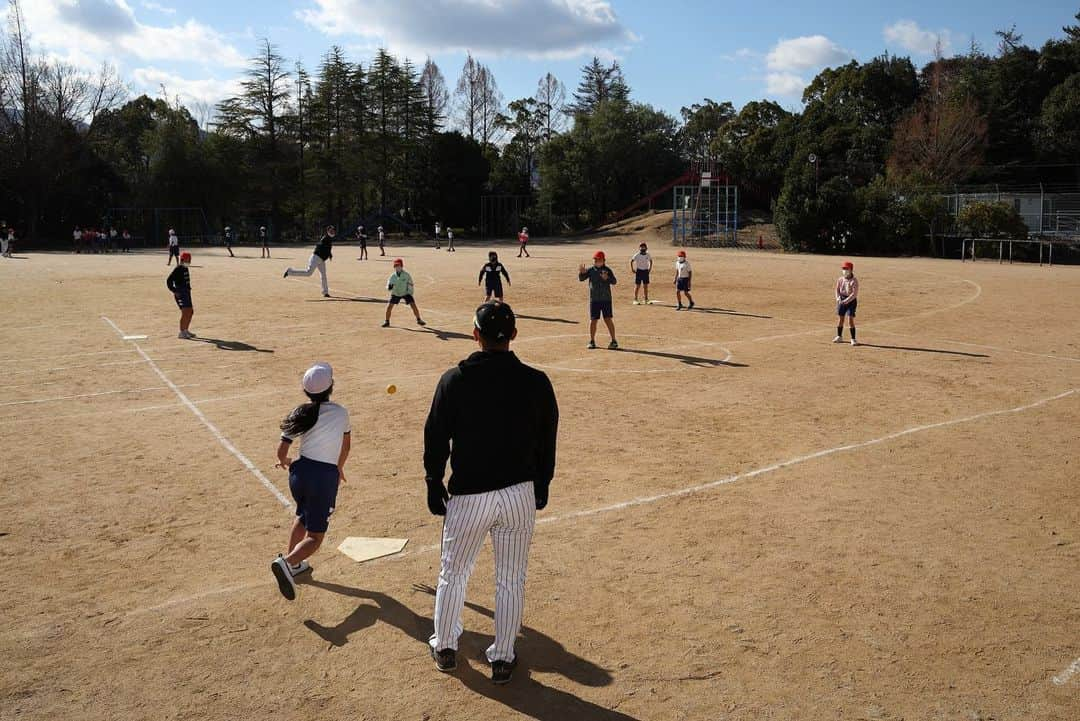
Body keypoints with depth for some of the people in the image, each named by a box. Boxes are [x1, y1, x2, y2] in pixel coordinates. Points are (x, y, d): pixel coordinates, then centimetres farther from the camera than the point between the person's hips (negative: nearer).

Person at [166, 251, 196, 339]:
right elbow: (169, 281, -16)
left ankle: (186, 330, 28)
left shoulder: (186, 269, 13)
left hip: (186, 292, 9)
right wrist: (174, 291, -20)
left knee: (190, 312, 14)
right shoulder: (177, 269, -13)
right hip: (180, 293, -9)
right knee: (185, 312, -17)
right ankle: (181, 333, -14)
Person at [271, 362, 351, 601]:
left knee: (303, 517, 32)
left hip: (300, 471, 4)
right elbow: (346, 447, 14)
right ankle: (286, 562, -26)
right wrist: (339, 468, 33)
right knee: (314, 537, 1)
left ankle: (293, 563, 40)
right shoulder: (340, 413, 0)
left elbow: (281, 451, 0)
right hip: (326, 476, -4)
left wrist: (285, 463, 23)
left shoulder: (299, 414, 2)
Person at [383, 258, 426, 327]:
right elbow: (388, 287, -7)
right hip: (395, 294, 1)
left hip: (405, 293, -1)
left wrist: (410, 295, -9)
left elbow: (410, 285, -6)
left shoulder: (406, 275, -17)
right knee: (389, 307, -9)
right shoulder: (393, 276, -12)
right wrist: (389, 287, -31)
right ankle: (387, 321, 9)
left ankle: (419, 320, 6)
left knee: (414, 305, -11)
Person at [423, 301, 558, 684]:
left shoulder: (454, 380, -9)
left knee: (453, 573, 19)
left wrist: (434, 487, 8)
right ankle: (502, 658, 25)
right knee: (511, 580, 14)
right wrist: (541, 486, 15)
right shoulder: (536, 382, -6)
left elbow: (436, 439, -3)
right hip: (520, 493, 1)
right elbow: (547, 441, 3)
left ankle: (445, 646, 35)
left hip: (468, 494, -1)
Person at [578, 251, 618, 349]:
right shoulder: (590, 270, 5)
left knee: (608, 319, -4)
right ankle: (592, 341, 14)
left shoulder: (607, 270, -1)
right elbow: (581, 278, -1)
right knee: (593, 320, 3)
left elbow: (614, 281, -10)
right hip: (594, 299, 2)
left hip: (606, 299, -2)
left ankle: (614, 341, 3)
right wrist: (581, 272, -22)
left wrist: (607, 278, -29)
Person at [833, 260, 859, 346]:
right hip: (842, 300, 5)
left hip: (851, 300, -5)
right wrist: (838, 298, -10)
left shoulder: (854, 281, -12)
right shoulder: (840, 279, 4)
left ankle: (853, 339, -3)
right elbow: (837, 289, 9)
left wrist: (846, 300, -26)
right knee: (840, 318, 10)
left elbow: (854, 293, -18)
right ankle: (839, 337, 25)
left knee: (850, 319, -10)